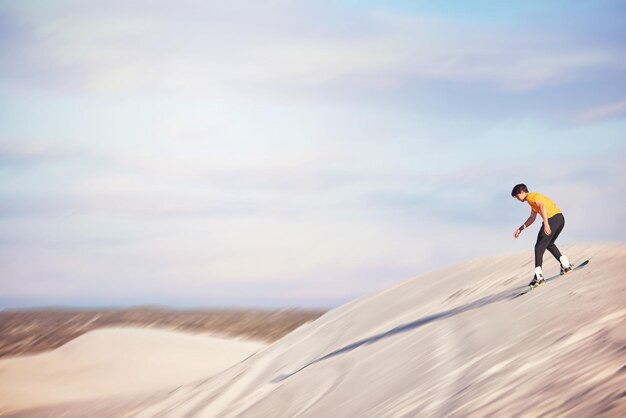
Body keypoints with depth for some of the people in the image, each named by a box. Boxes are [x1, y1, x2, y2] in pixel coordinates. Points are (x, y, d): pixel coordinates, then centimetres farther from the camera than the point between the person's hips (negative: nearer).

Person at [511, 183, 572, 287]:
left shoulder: (531, 197, -4)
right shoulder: (533, 199, 27)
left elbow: (542, 206, -23)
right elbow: (532, 218, 37)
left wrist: (546, 224, -31)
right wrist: (520, 229, 35)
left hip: (553, 219, -10)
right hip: (560, 219, 10)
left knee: (539, 247, -9)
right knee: (549, 244, 28)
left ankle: (538, 276, -18)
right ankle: (565, 265, 22)